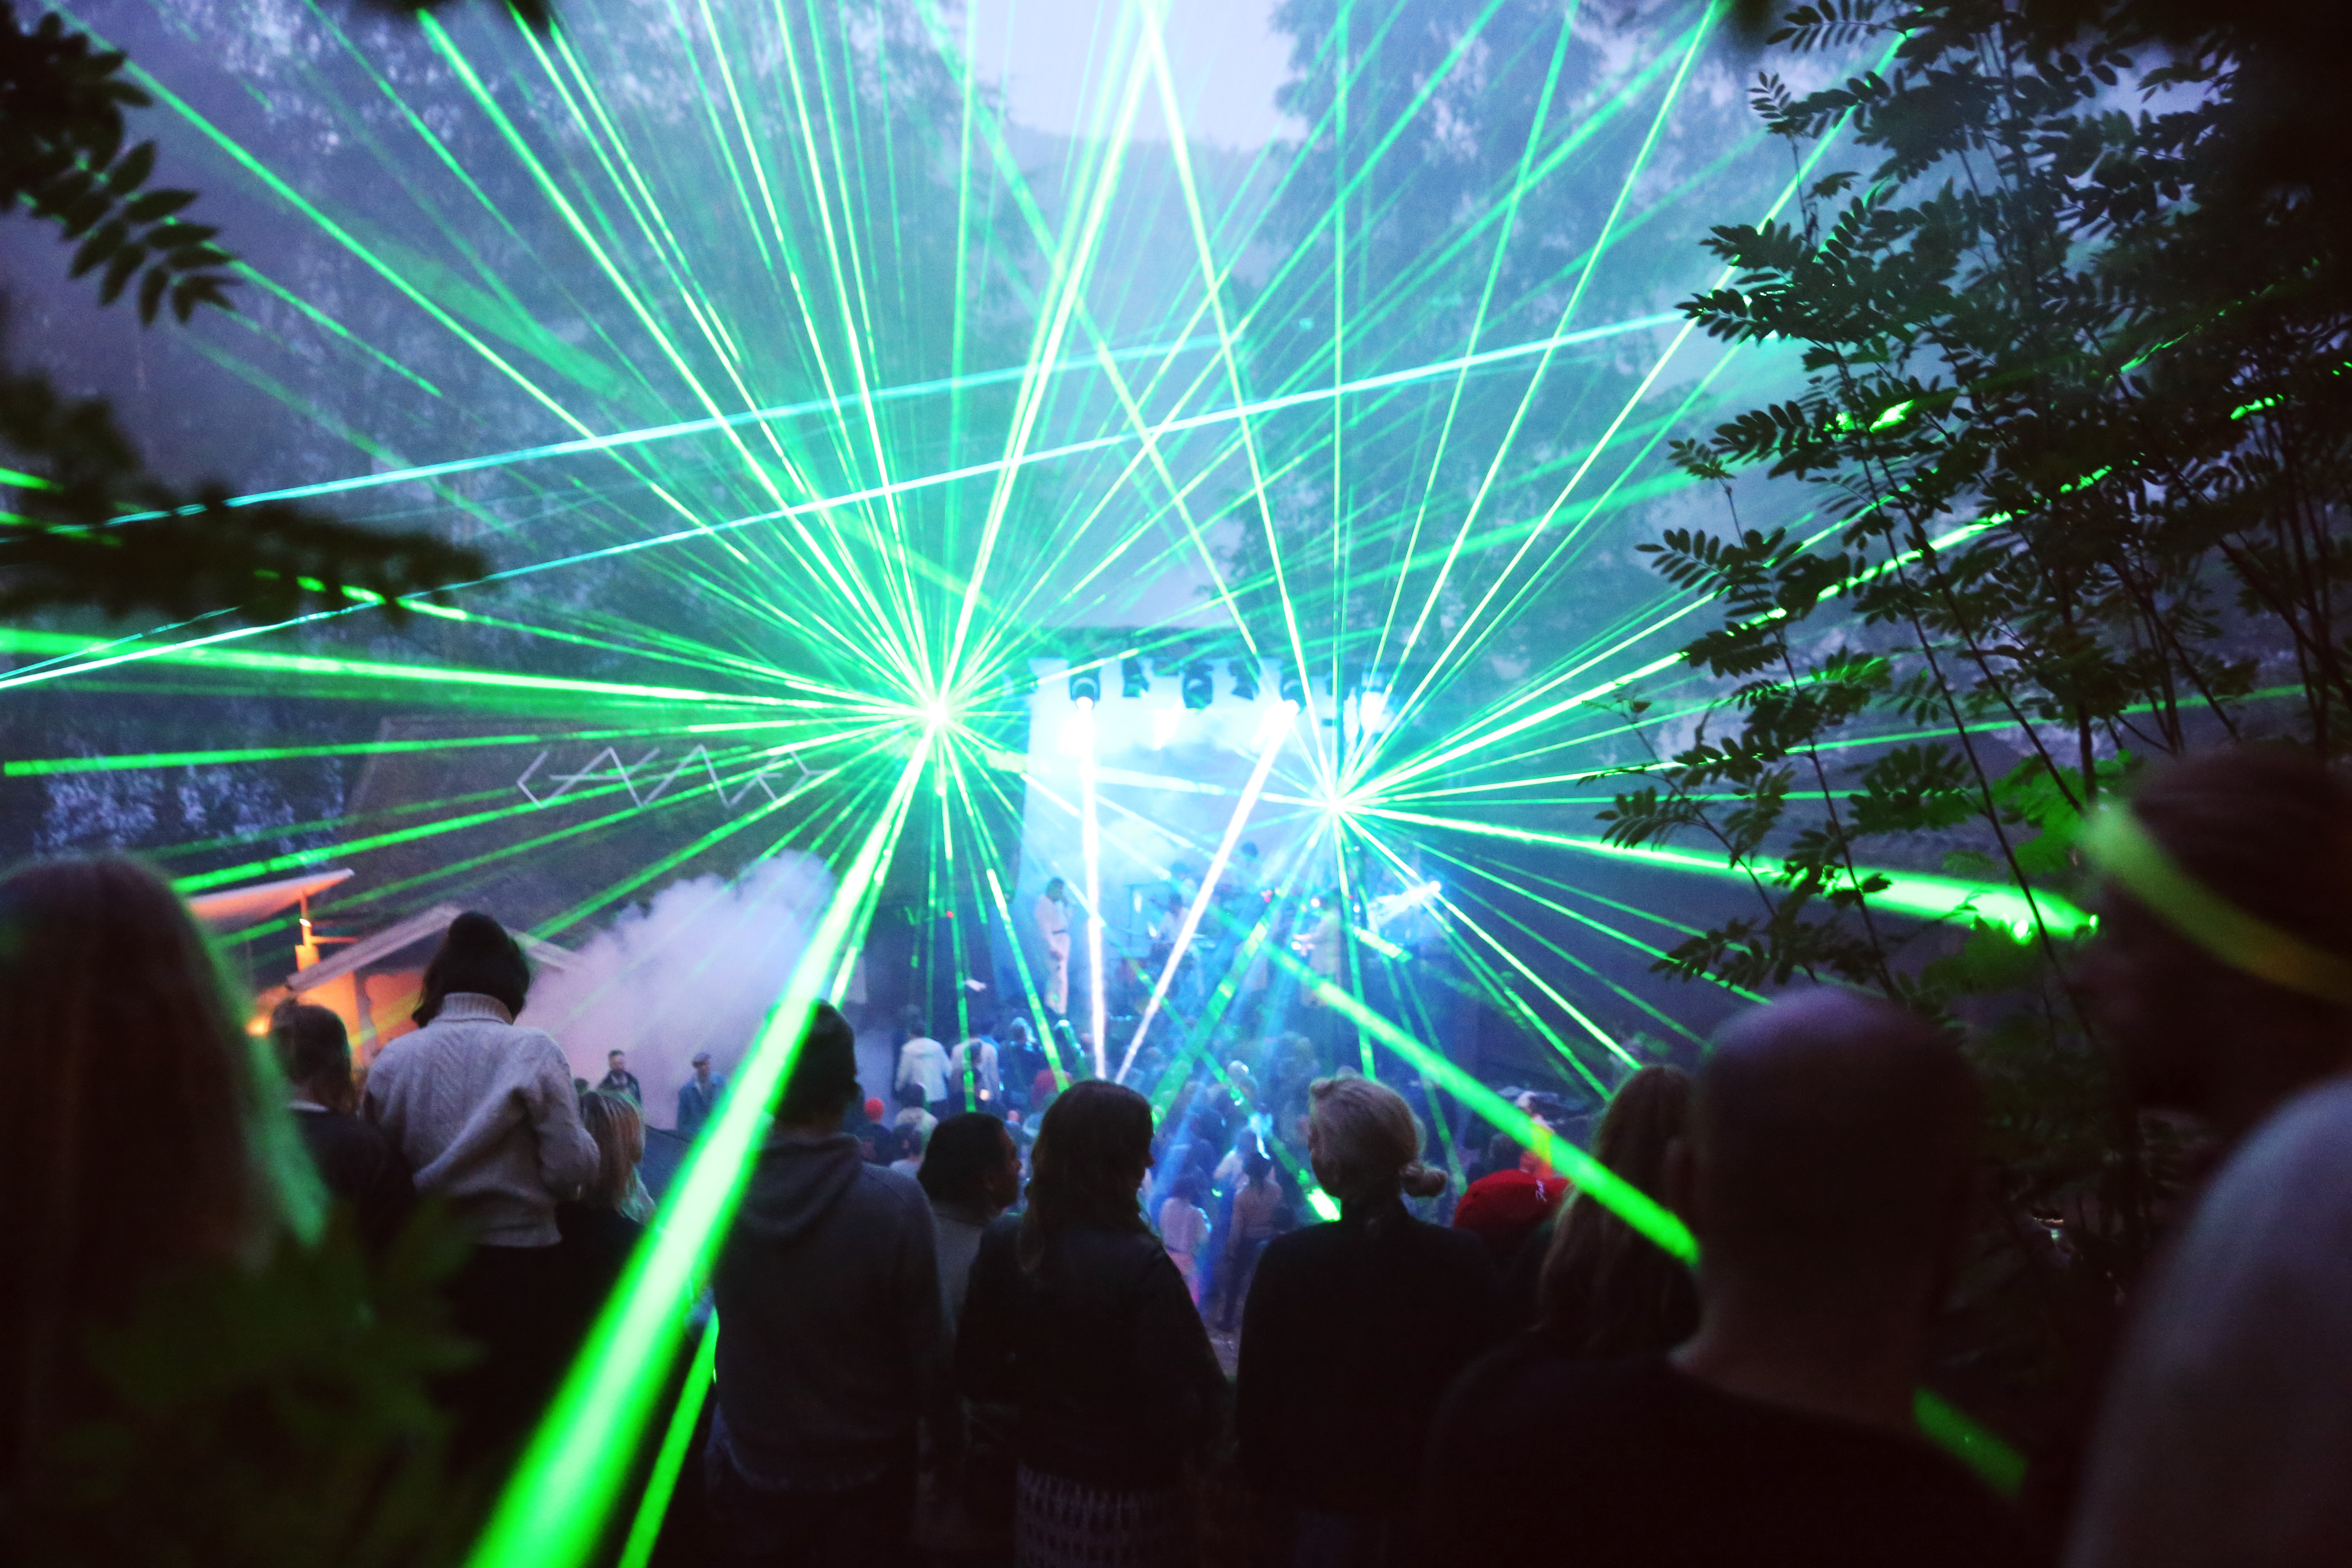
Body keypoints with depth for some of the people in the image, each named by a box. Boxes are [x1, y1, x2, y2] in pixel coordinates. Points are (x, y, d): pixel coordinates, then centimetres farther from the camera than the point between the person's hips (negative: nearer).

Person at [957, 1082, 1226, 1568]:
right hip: (1130, 1507, -5)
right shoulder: (1140, 1266, -25)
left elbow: (976, 1374, 2)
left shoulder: (1004, 1245, -8)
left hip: (1040, 1495, 5)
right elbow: (1181, 1414, -24)